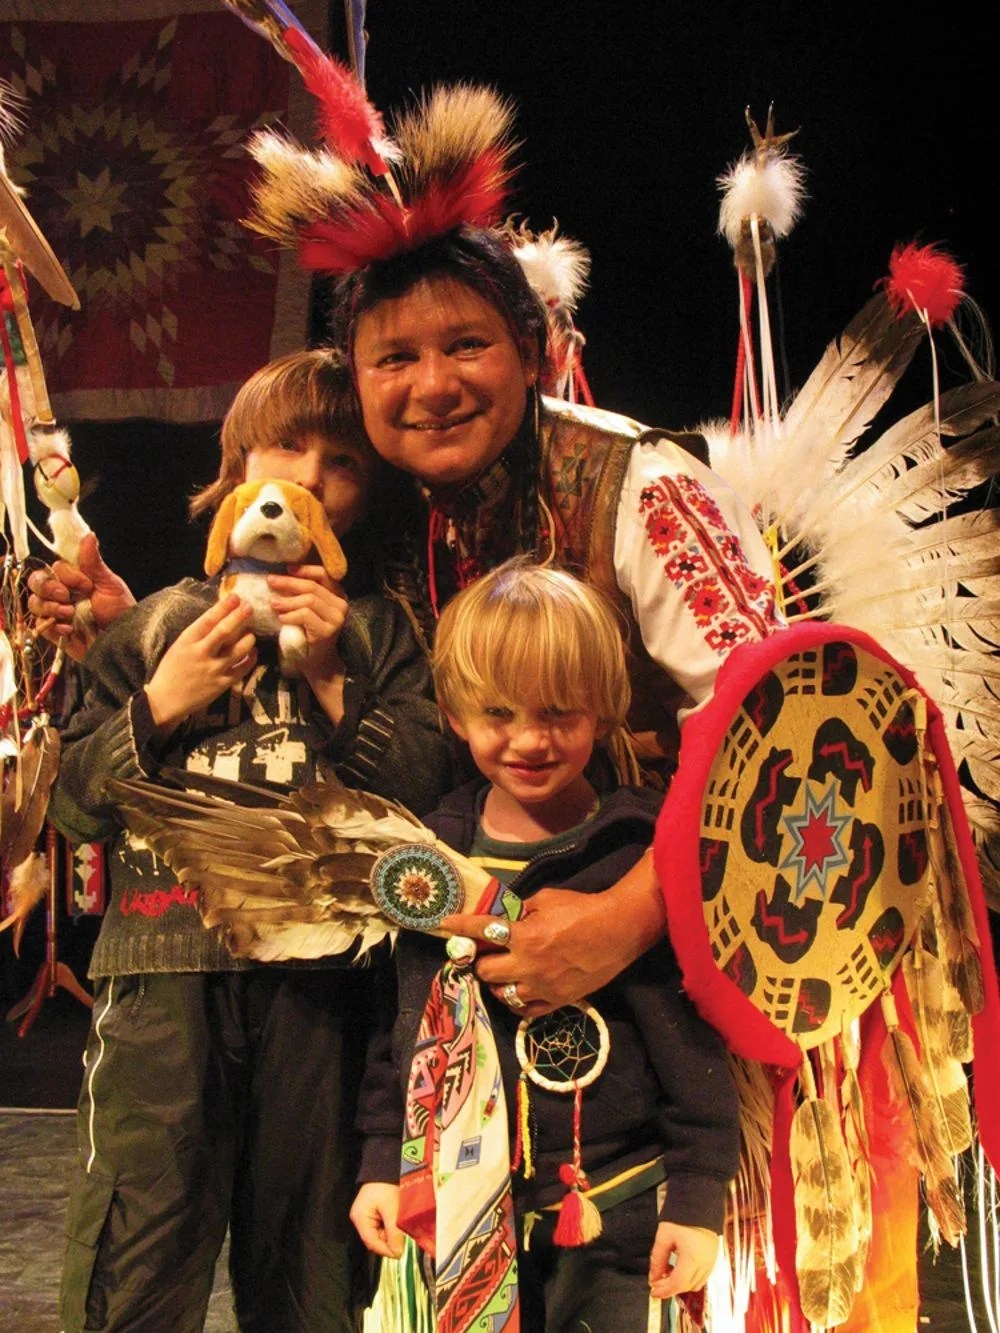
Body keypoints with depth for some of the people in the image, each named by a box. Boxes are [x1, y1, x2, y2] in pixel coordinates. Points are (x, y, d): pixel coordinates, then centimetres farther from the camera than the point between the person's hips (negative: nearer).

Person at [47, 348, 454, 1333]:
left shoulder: (376, 632, 13)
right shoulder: (156, 623, 15)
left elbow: (430, 789, 0)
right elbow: (74, 806, 11)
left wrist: (333, 680, -7)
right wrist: (159, 706, -3)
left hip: (319, 966, 0)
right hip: (164, 967, 0)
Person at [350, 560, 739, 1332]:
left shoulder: (638, 859, -11)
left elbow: (692, 1039, -8)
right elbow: (404, 1022, 11)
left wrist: (698, 1197, -7)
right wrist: (383, 1164, 11)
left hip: (613, 1231, -4)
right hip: (456, 1217, 4)